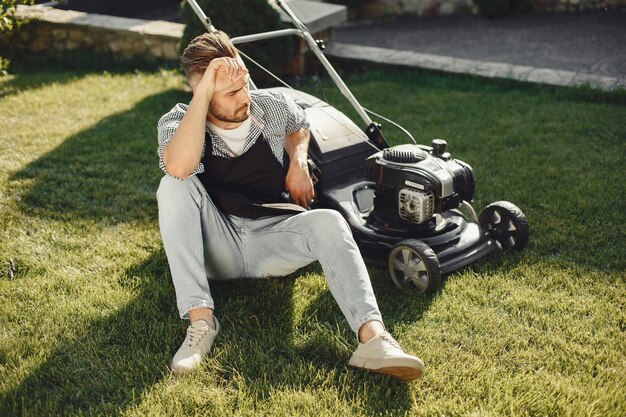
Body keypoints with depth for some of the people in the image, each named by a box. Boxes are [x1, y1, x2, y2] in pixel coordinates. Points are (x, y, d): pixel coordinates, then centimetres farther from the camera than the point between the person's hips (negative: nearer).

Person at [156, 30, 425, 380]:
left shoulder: (275, 107, 1)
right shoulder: (177, 123, -8)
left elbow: (300, 125, 27)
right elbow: (178, 167, -33)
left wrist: (298, 161, 5)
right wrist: (202, 92, -30)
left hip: (273, 238, 1)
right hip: (216, 246, -1)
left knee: (328, 222, -30)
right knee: (175, 186, -29)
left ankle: (372, 336, -47)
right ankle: (200, 319, -33)